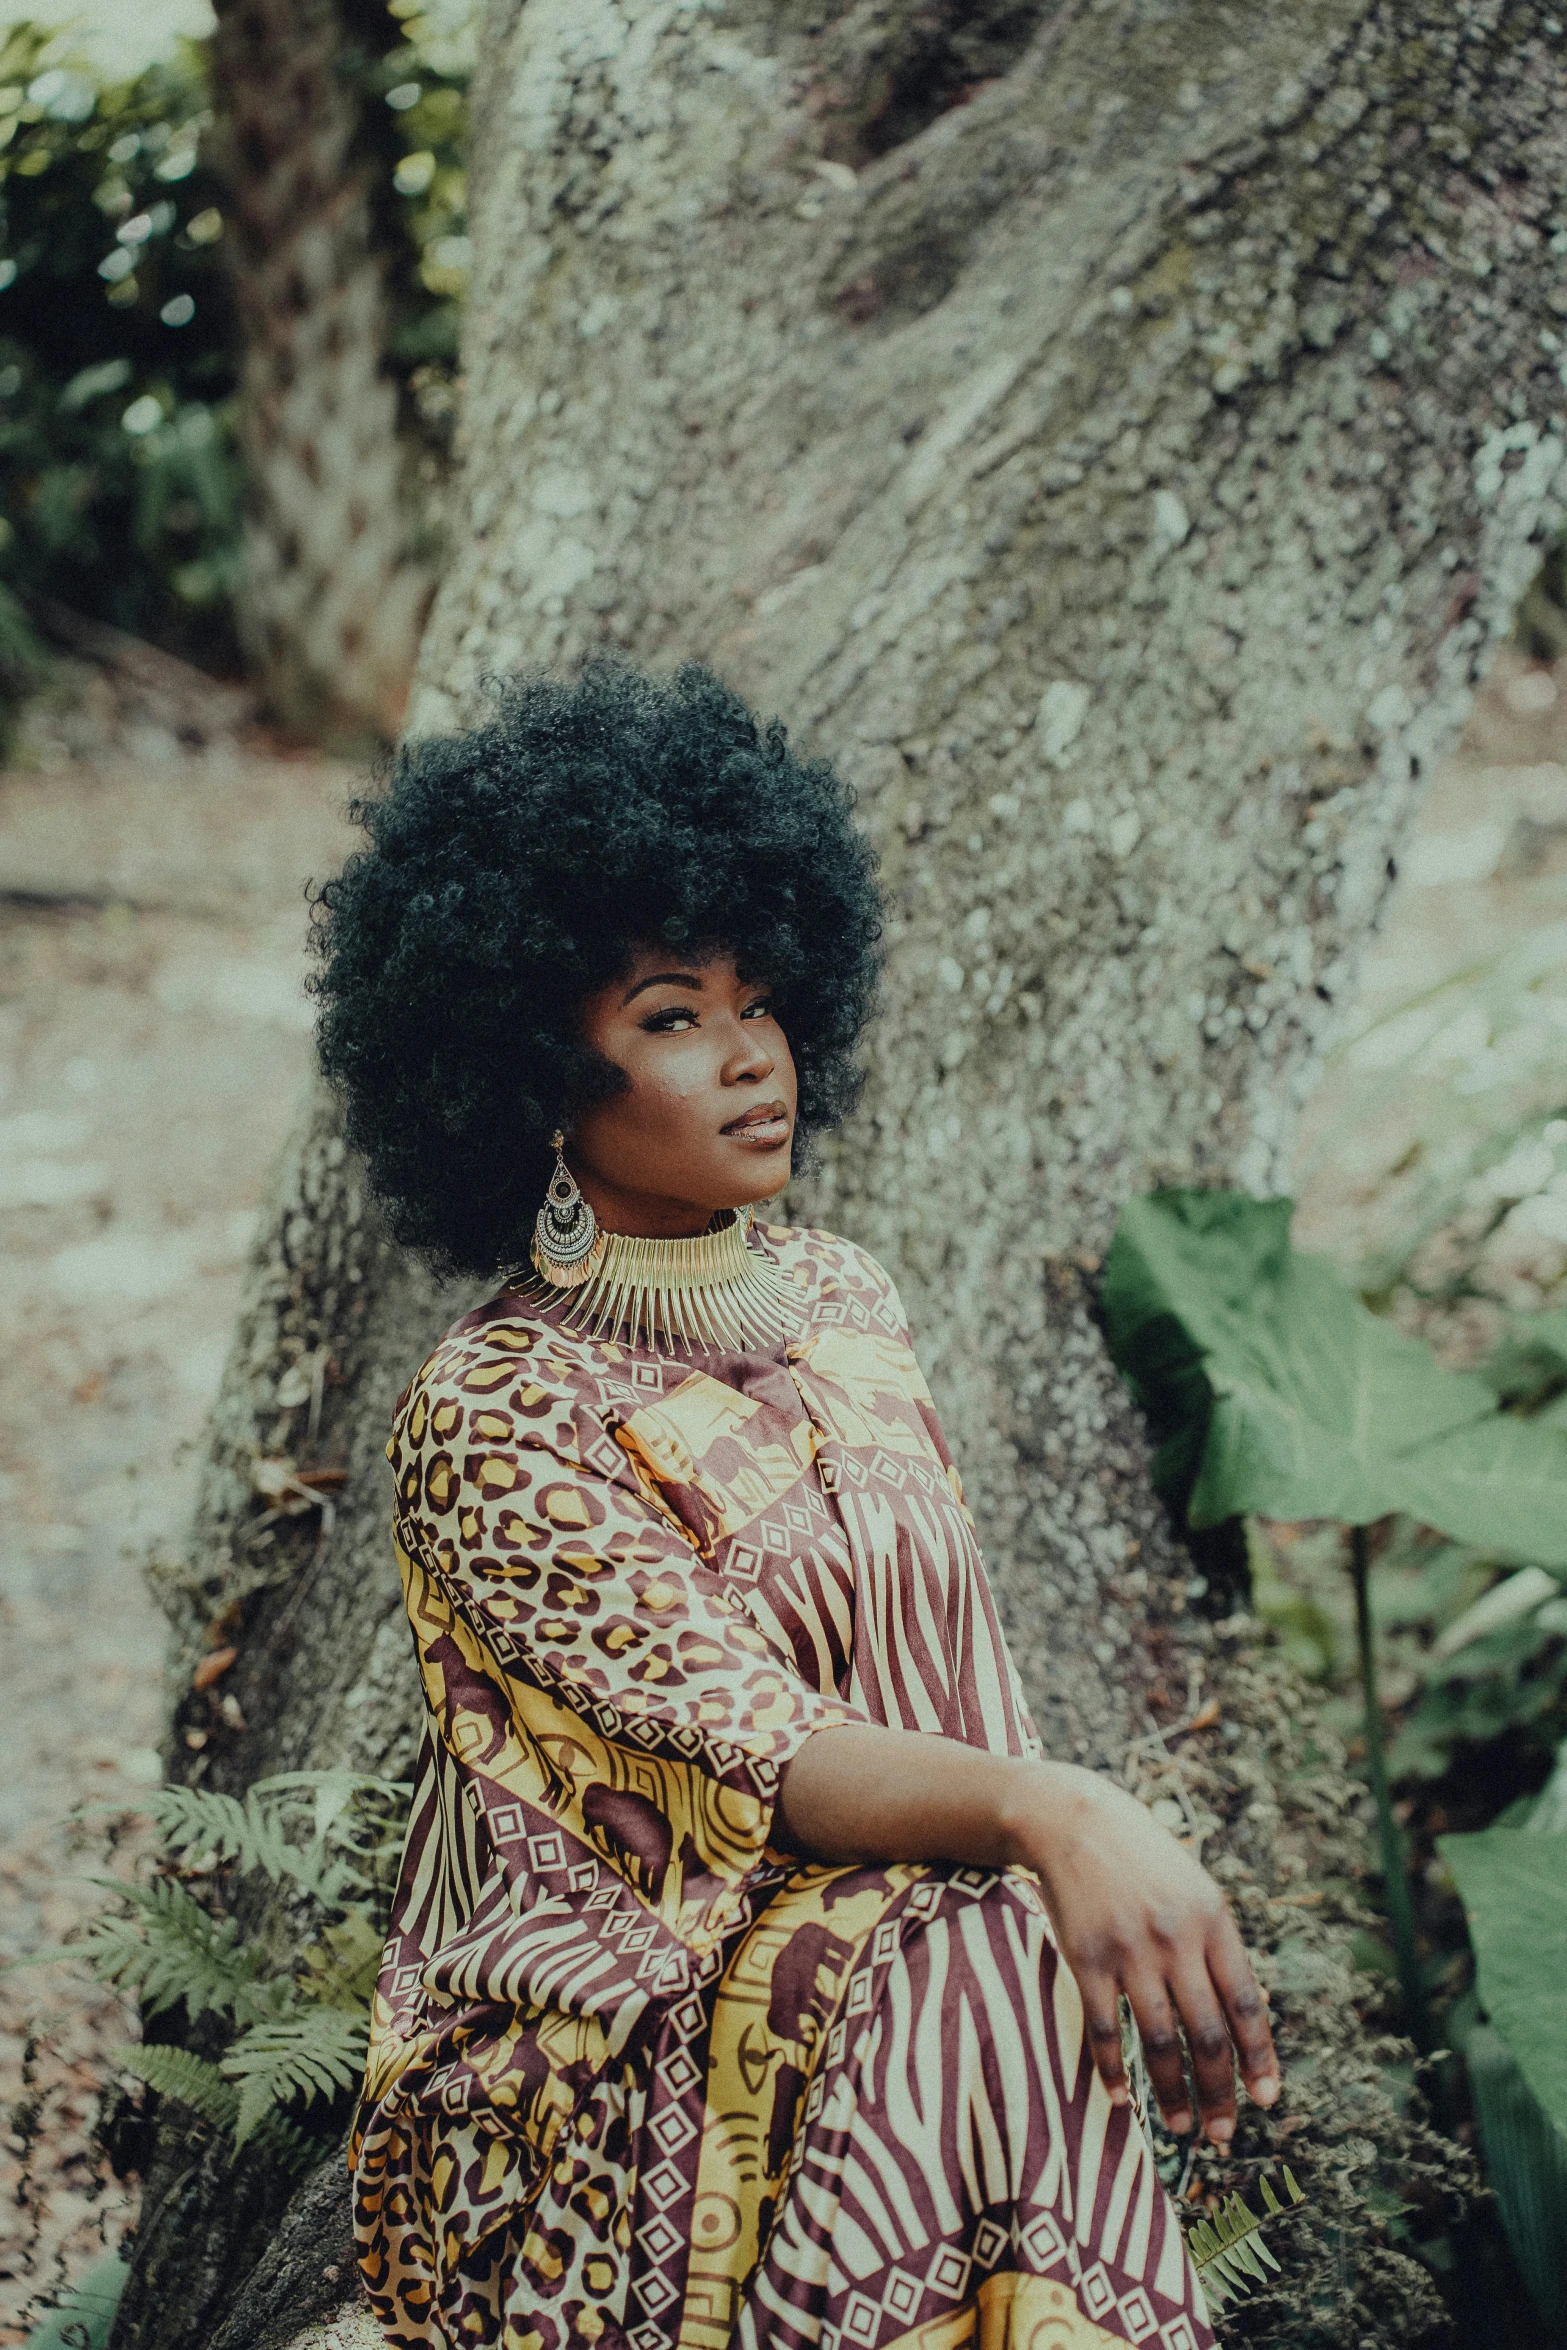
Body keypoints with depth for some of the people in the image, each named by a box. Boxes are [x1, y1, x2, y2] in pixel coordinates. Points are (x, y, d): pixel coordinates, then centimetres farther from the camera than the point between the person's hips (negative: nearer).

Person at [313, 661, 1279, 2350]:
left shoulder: (838, 1297, 8)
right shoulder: (490, 1420, -12)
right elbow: (740, 1743, -19)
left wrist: (1086, 1867, 3)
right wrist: (1040, 1811, -34)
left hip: (945, 1933, 5)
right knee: (963, 1966, -23)